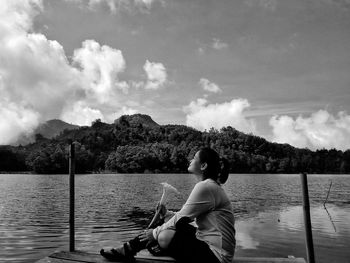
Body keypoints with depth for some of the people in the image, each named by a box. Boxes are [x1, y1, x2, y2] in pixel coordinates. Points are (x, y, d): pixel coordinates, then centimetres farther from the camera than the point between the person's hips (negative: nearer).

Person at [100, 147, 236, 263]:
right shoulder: (209, 185, 12)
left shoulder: (204, 187, -19)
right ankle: (127, 250, 12)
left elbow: (180, 219, -15)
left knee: (165, 236, -21)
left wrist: (155, 233, -4)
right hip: (207, 243, 10)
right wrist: (166, 213, 6)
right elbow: (185, 218, 14)